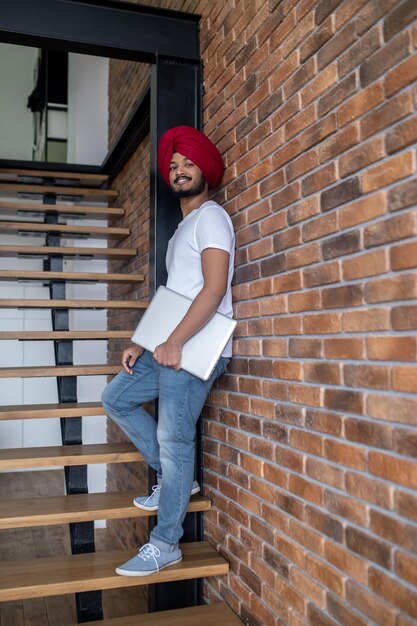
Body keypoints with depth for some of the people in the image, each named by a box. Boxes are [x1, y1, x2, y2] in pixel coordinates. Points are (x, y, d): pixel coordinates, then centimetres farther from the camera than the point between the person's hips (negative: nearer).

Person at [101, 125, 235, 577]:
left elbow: (215, 287, -19)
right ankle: (173, 479, 18)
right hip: (169, 345, 10)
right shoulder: (183, 229, 24)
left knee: (174, 439, -8)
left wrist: (175, 343, -23)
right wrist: (142, 344, 14)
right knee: (116, 399, 13)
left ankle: (165, 545, 5)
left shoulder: (210, 217, -5)